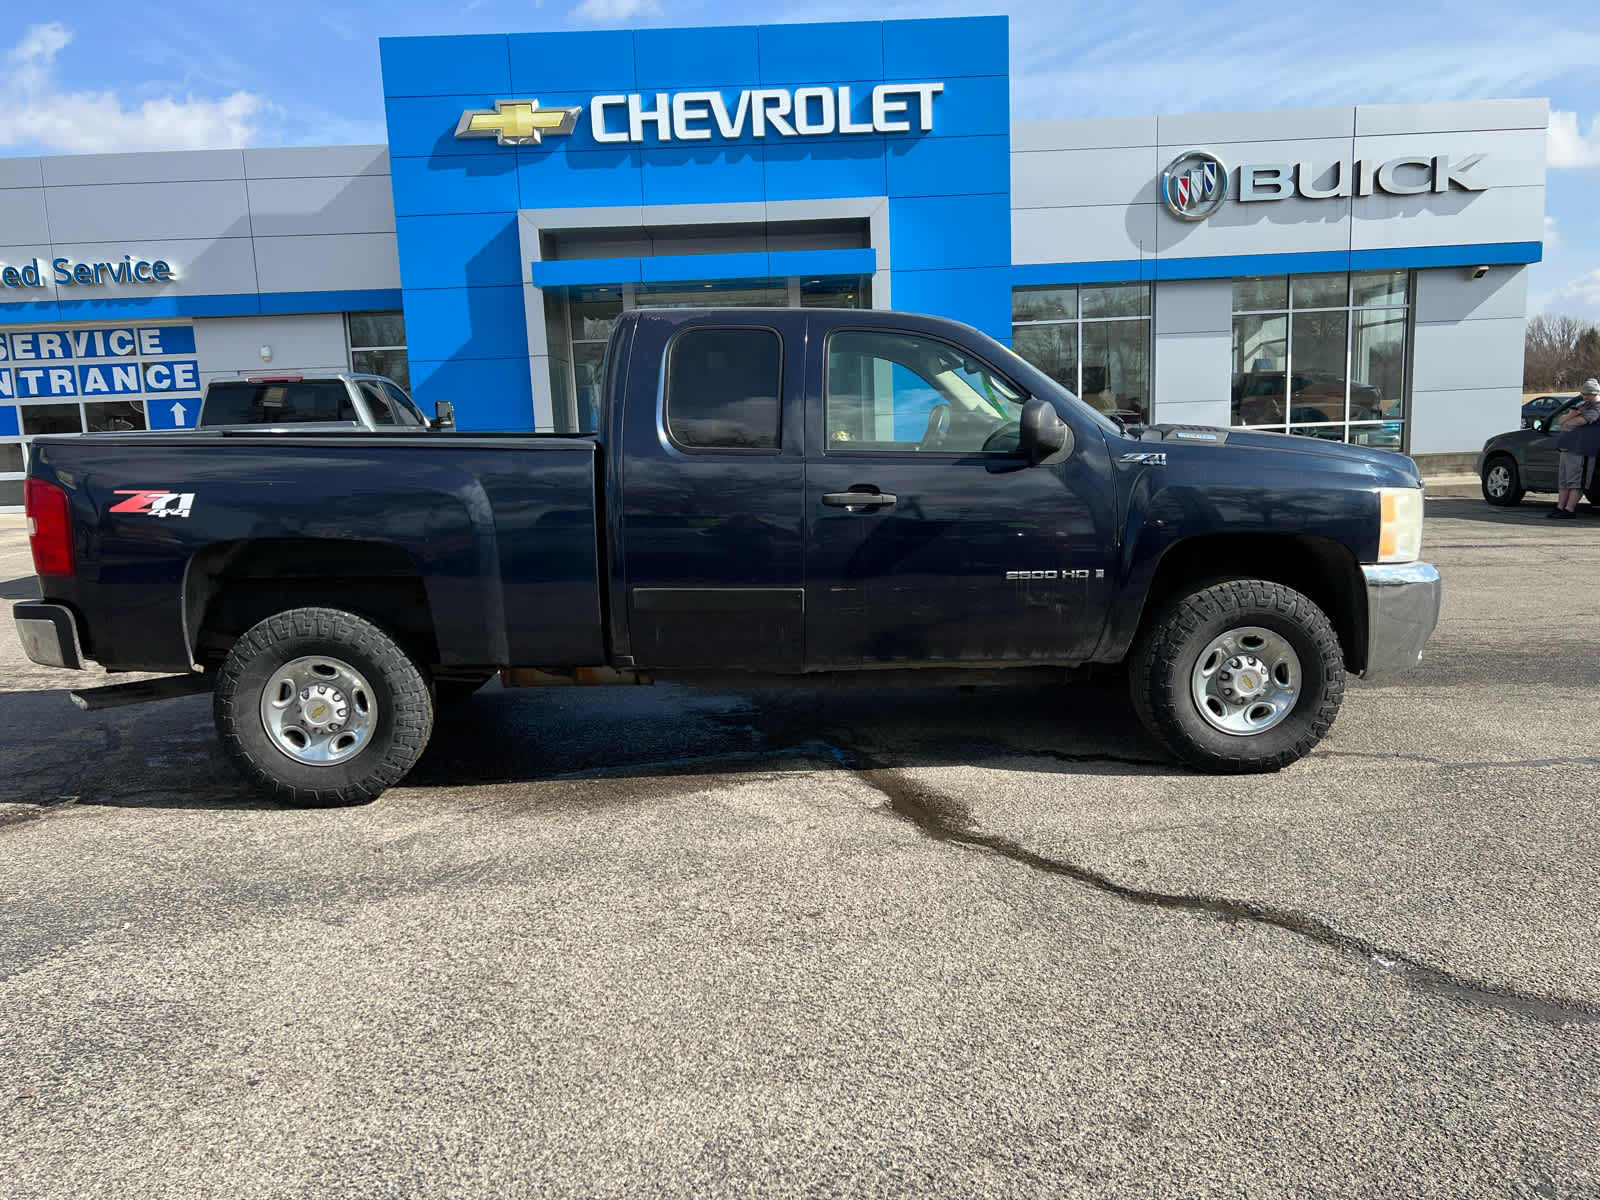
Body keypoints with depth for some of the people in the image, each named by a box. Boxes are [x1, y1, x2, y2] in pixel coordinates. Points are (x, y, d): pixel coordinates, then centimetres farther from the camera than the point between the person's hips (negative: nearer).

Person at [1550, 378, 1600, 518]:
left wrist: (1566, 421, -1)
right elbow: (1561, 419, 15)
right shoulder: (1581, 404, 21)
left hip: (1581, 450, -9)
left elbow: (1578, 421, -20)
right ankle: (1560, 508, 13)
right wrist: (1573, 413, -5)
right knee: (1563, 480, 9)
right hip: (1567, 447, 9)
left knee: (1575, 481, -8)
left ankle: (1569, 510, -9)